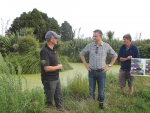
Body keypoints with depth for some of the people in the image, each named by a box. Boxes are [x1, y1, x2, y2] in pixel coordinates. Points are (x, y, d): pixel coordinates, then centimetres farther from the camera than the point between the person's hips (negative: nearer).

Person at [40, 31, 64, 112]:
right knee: (49, 102, 7)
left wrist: (58, 65, 5)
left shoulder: (52, 49, 8)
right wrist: (58, 67, -14)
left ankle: (61, 109, 37)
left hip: (56, 78, 9)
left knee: (59, 97, 22)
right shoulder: (45, 51, -23)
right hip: (49, 81, -9)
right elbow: (47, 68, -27)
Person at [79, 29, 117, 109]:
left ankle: (101, 104, 32)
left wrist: (109, 66, 2)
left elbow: (115, 56, 8)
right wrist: (86, 64, 4)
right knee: (91, 90, 10)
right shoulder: (89, 46, -3)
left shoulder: (106, 46, -4)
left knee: (101, 90, 11)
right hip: (92, 72, 1)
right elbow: (81, 54, 11)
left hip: (101, 72, -1)